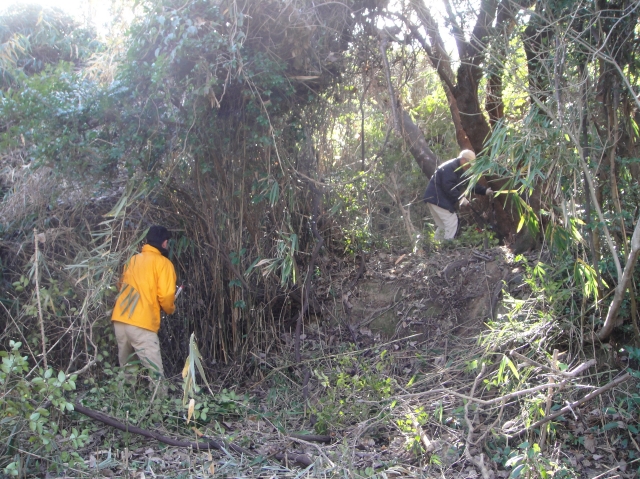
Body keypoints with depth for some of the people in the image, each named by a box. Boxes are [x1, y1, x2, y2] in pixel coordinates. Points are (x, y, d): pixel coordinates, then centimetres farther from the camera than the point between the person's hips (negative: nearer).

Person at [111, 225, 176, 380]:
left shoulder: (132, 260, 20)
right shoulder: (163, 263, 1)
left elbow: (123, 286, 21)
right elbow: (165, 295, -8)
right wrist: (170, 309, 11)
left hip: (119, 319, 7)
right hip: (141, 323, -7)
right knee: (155, 374, -8)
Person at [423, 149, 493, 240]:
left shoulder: (461, 170, 16)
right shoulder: (450, 167, -17)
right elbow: (448, 186, -26)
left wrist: (484, 191, 7)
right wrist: (460, 197, -27)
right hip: (437, 198, -11)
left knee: (442, 225, 15)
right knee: (452, 221, -11)